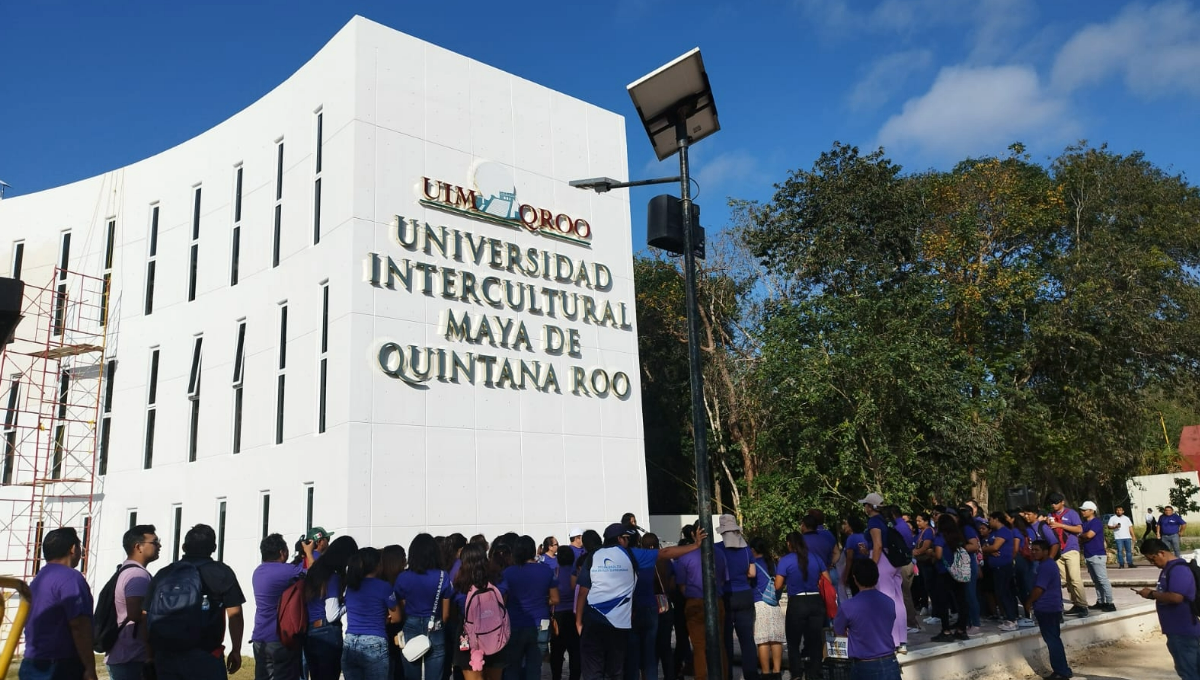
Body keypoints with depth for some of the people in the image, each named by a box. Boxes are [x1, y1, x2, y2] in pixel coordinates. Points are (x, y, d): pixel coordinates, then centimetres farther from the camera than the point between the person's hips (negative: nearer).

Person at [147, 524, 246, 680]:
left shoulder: (163, 574, 9)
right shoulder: (221, 572, -1)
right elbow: (235, 615, -4)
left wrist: (152, 651, 18)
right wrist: (236, 650, 4)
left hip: (165, 656, 4)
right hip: (204, 656, -4)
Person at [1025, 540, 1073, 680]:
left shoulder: (1045, 566, -19)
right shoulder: (1050, 564, 15)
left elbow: (1039, 589, -21)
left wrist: (1029, 602, -9)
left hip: (1046, 609, -11)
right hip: (1052, 608, 11)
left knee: (1052, 640, -6)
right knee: (1054, 640, 14)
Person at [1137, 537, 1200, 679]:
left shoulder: (1178, 569, -20)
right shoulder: (1169, 568, 13)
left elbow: (1175, 597, -29)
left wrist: (1151, 594, -16)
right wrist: (1154, 593, 3)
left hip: (1183, 631, -10)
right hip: (1179, 630, 10)